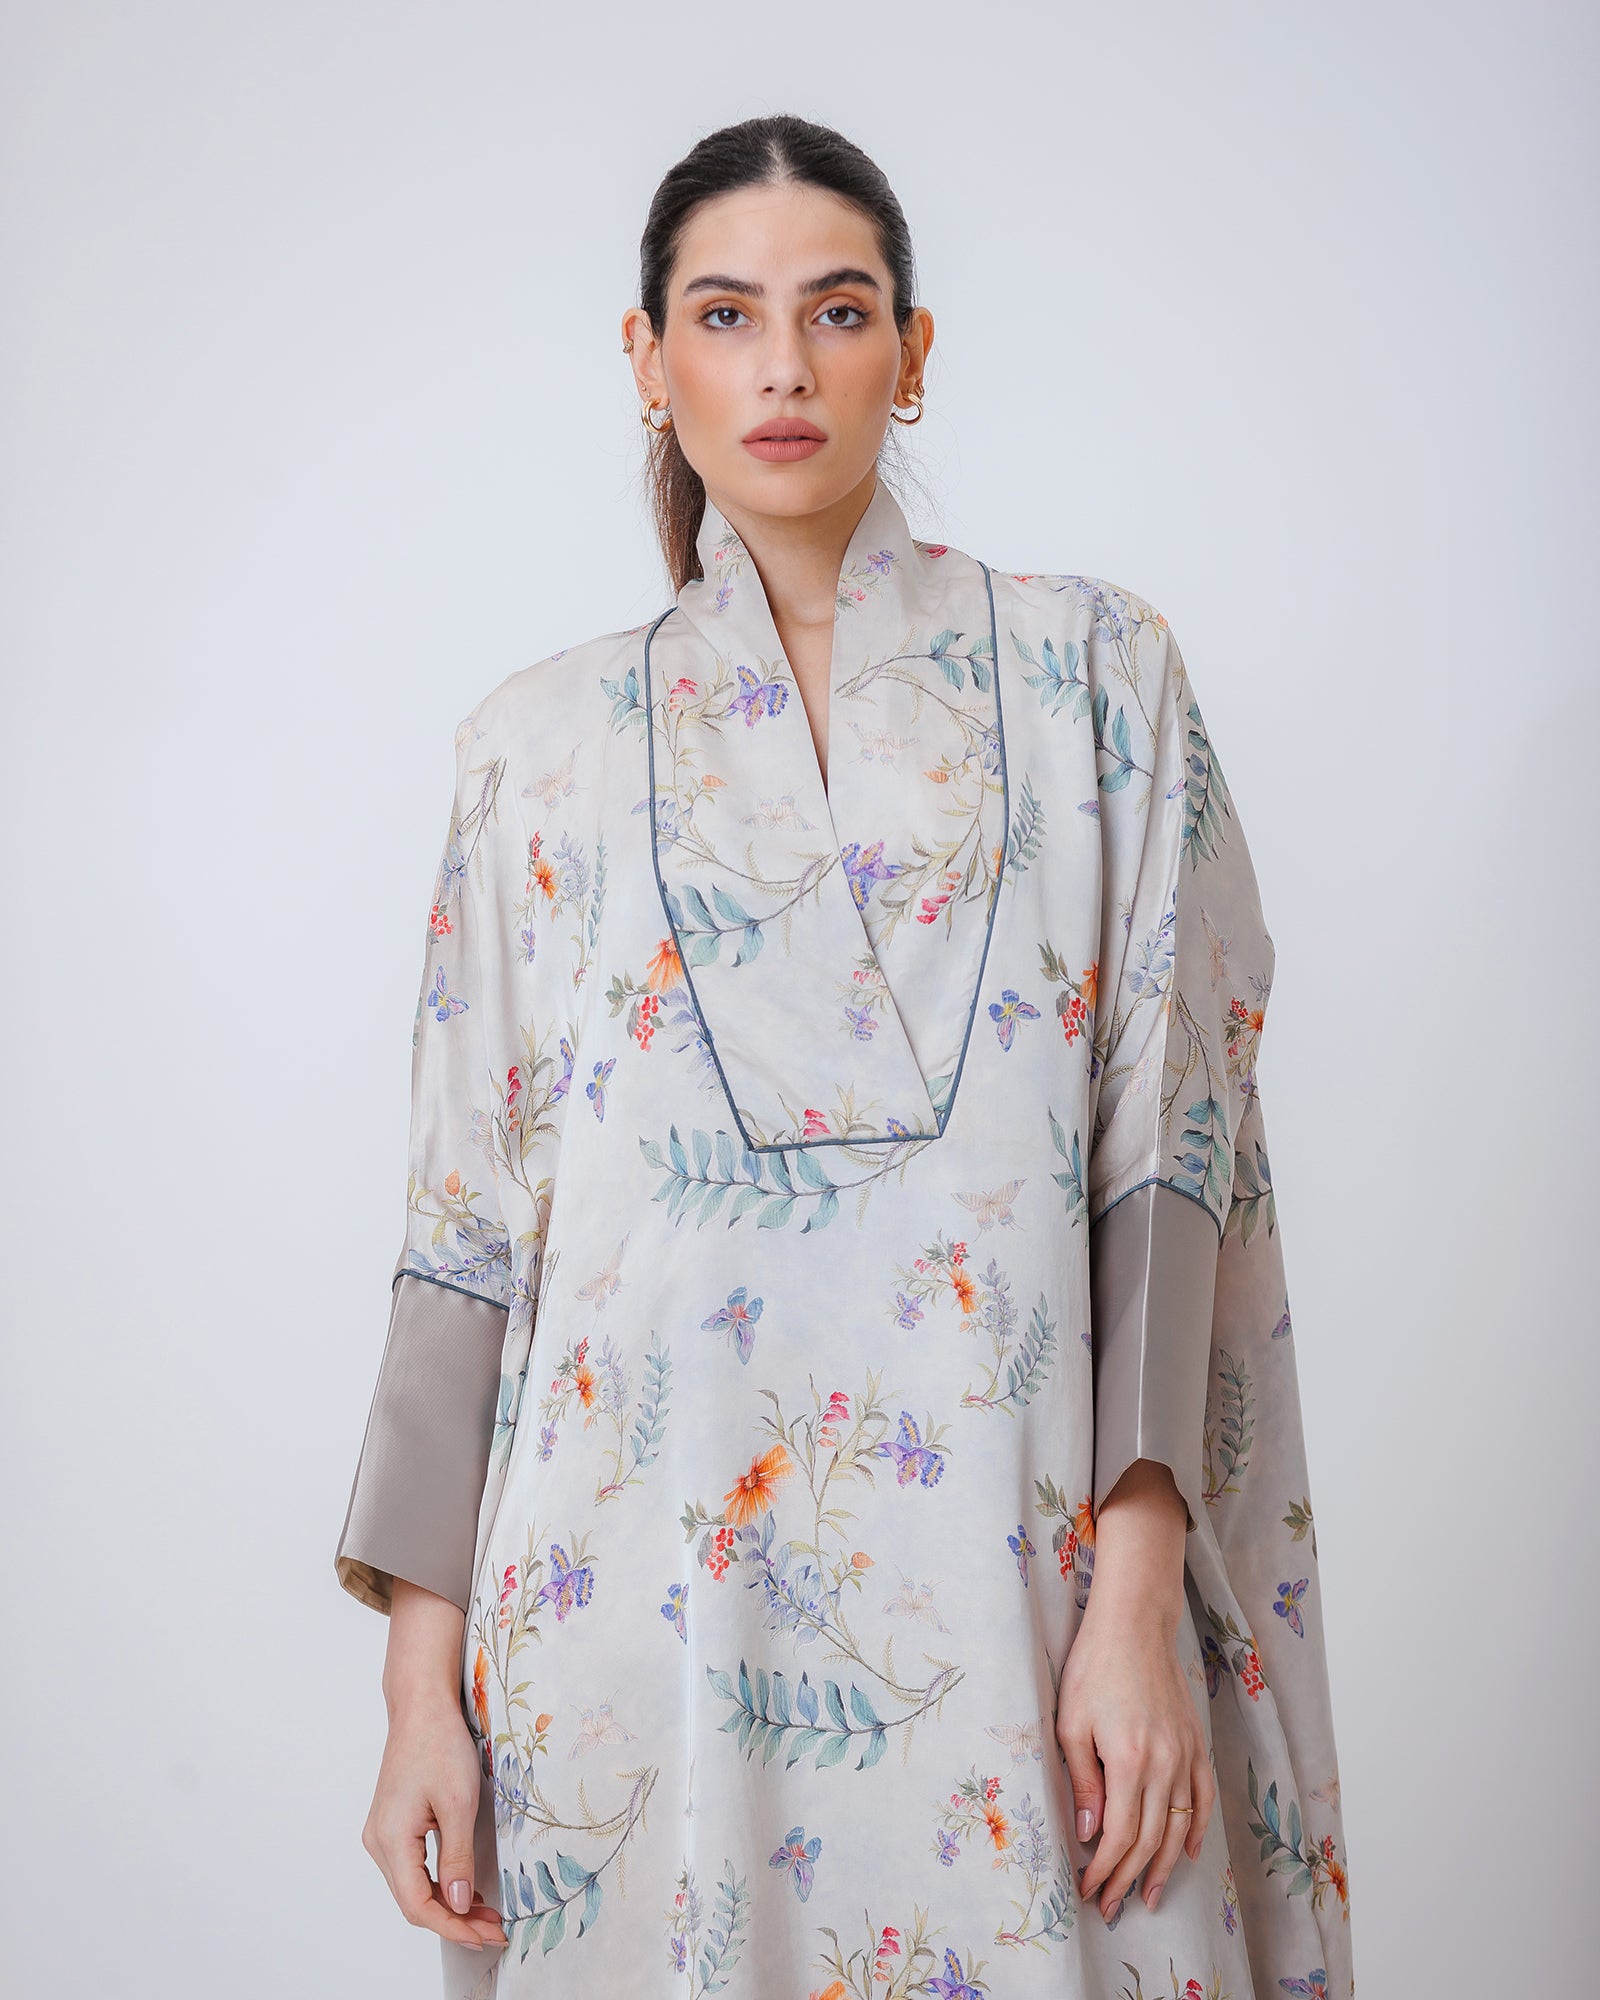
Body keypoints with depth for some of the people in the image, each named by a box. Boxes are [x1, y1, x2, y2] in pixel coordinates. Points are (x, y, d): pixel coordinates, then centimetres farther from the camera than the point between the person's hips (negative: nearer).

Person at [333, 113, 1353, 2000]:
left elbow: (1172, 1143, -2)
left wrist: (1141, 1584, -12)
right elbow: (473, 1216, 5)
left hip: (996, 1584, -1)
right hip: (638, 1581, 1)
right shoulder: (543, 742, 8)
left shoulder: (1092, 672, 4)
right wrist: (423, 1667, 0)